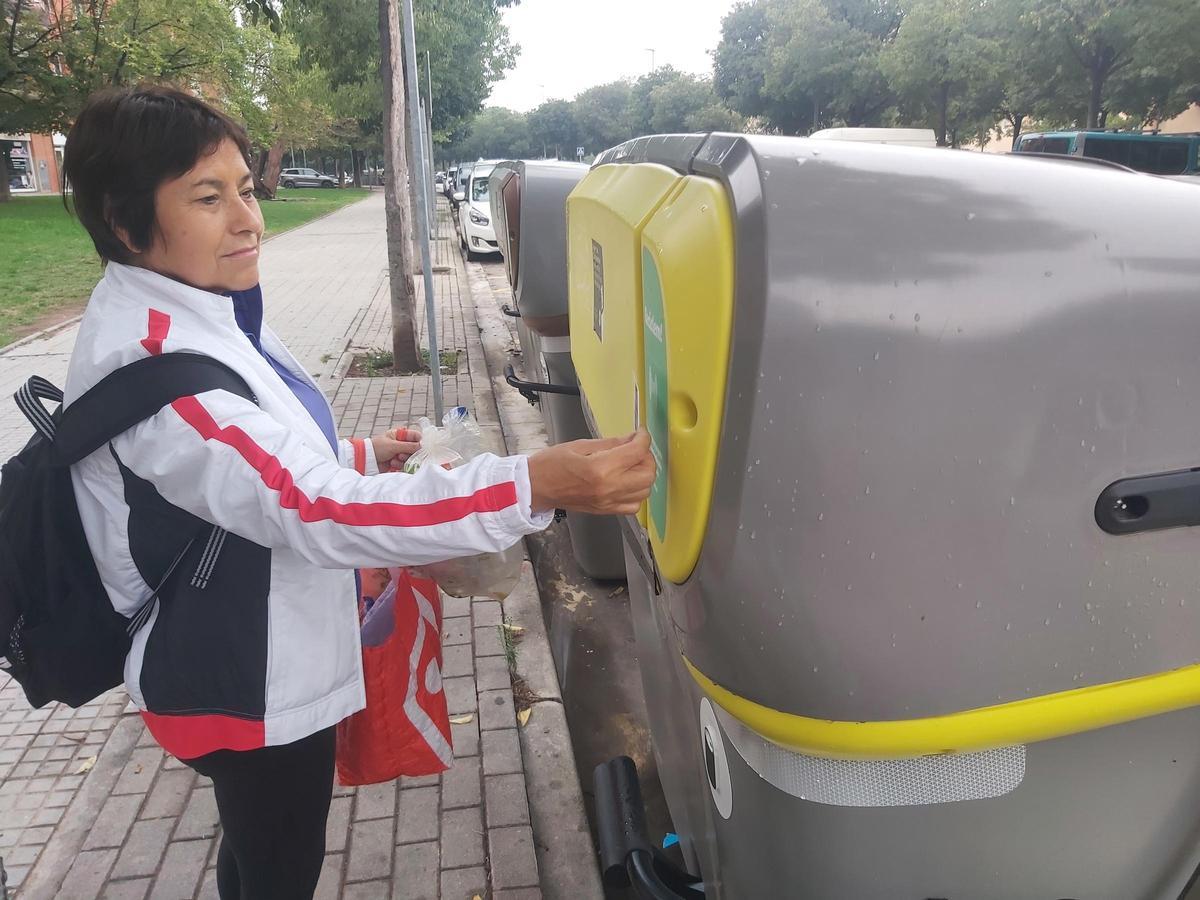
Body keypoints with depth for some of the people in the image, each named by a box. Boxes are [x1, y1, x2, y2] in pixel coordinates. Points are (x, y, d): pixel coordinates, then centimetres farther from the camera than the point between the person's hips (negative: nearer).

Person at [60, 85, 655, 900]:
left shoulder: (191, 313, 2)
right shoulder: (147, 361, -30)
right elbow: (316, 512, -41)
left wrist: (362, 457, 7)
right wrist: (538, 485, -48)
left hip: (251, 669, 9)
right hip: (247, 689, -9)